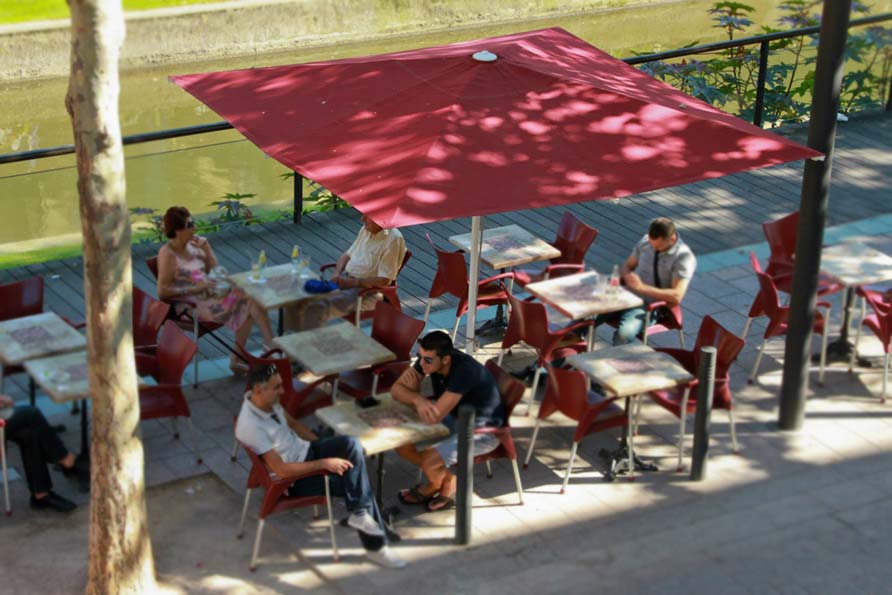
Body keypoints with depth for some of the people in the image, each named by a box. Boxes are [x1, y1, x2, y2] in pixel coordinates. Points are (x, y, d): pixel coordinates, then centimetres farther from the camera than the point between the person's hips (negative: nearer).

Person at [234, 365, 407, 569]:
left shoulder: (268, 401, -5)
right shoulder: (250, 426, -31)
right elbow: (281, 470, -29)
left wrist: (323, 447, 7)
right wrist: (323, 463, -25)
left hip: (306, 449, 7)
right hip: (295, 478, -7)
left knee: (352, 445, -19)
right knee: (356, 483, -16)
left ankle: (360, 513, -9)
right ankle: (375, 545, -1)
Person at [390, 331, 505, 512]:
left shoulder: (464, 370, -36)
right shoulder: (428, 358, -13)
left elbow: (434, 417, -35)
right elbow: (396, 389, -8)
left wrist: (414, 391, -17)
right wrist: (418, 399, -31)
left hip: (482, 430, -8)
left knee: (429, 462, -25)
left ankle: (450, 485, 9)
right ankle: (437, 482, 17)